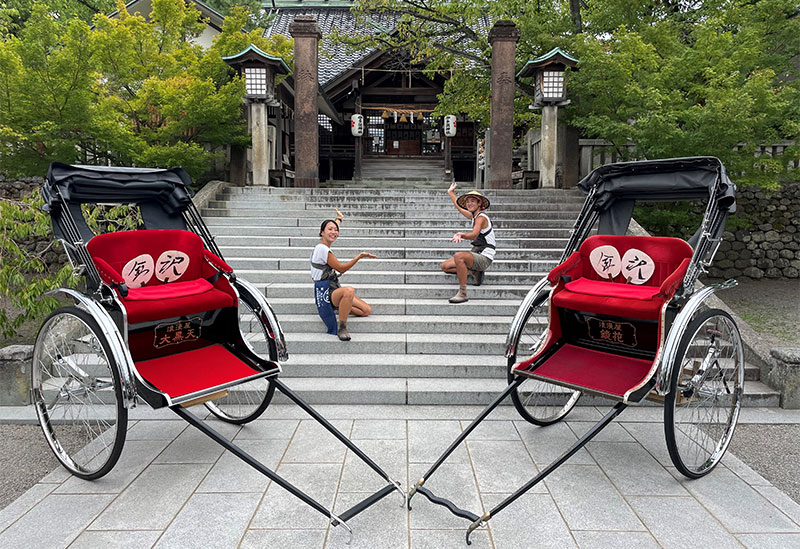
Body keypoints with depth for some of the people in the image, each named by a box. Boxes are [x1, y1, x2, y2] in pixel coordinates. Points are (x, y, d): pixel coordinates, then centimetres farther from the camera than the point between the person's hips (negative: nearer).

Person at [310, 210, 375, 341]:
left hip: (335, 291, 10)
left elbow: (333, 231, 36)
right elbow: (341, 268, -11)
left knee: (367, 310, -4)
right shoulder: (322, 248, -15)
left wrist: (339, 218, 52)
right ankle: (342, 328, -31)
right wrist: (359, 256, -11)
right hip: (327, 293, -9)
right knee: (349, 290, -43)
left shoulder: (325, 246, 13)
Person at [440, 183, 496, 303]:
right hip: (476, 255, 9)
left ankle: (462, 294, -35)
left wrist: (461, 235, -49)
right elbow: (459, 207, 33)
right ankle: (475, 271, 10)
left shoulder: (481, 217, -12)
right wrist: (451, 193, 44)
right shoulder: (474, 216, 15)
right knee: (445, 266, 3)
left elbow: (474, 235, -31)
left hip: (484, 257, -9)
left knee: (458, 256, -37)